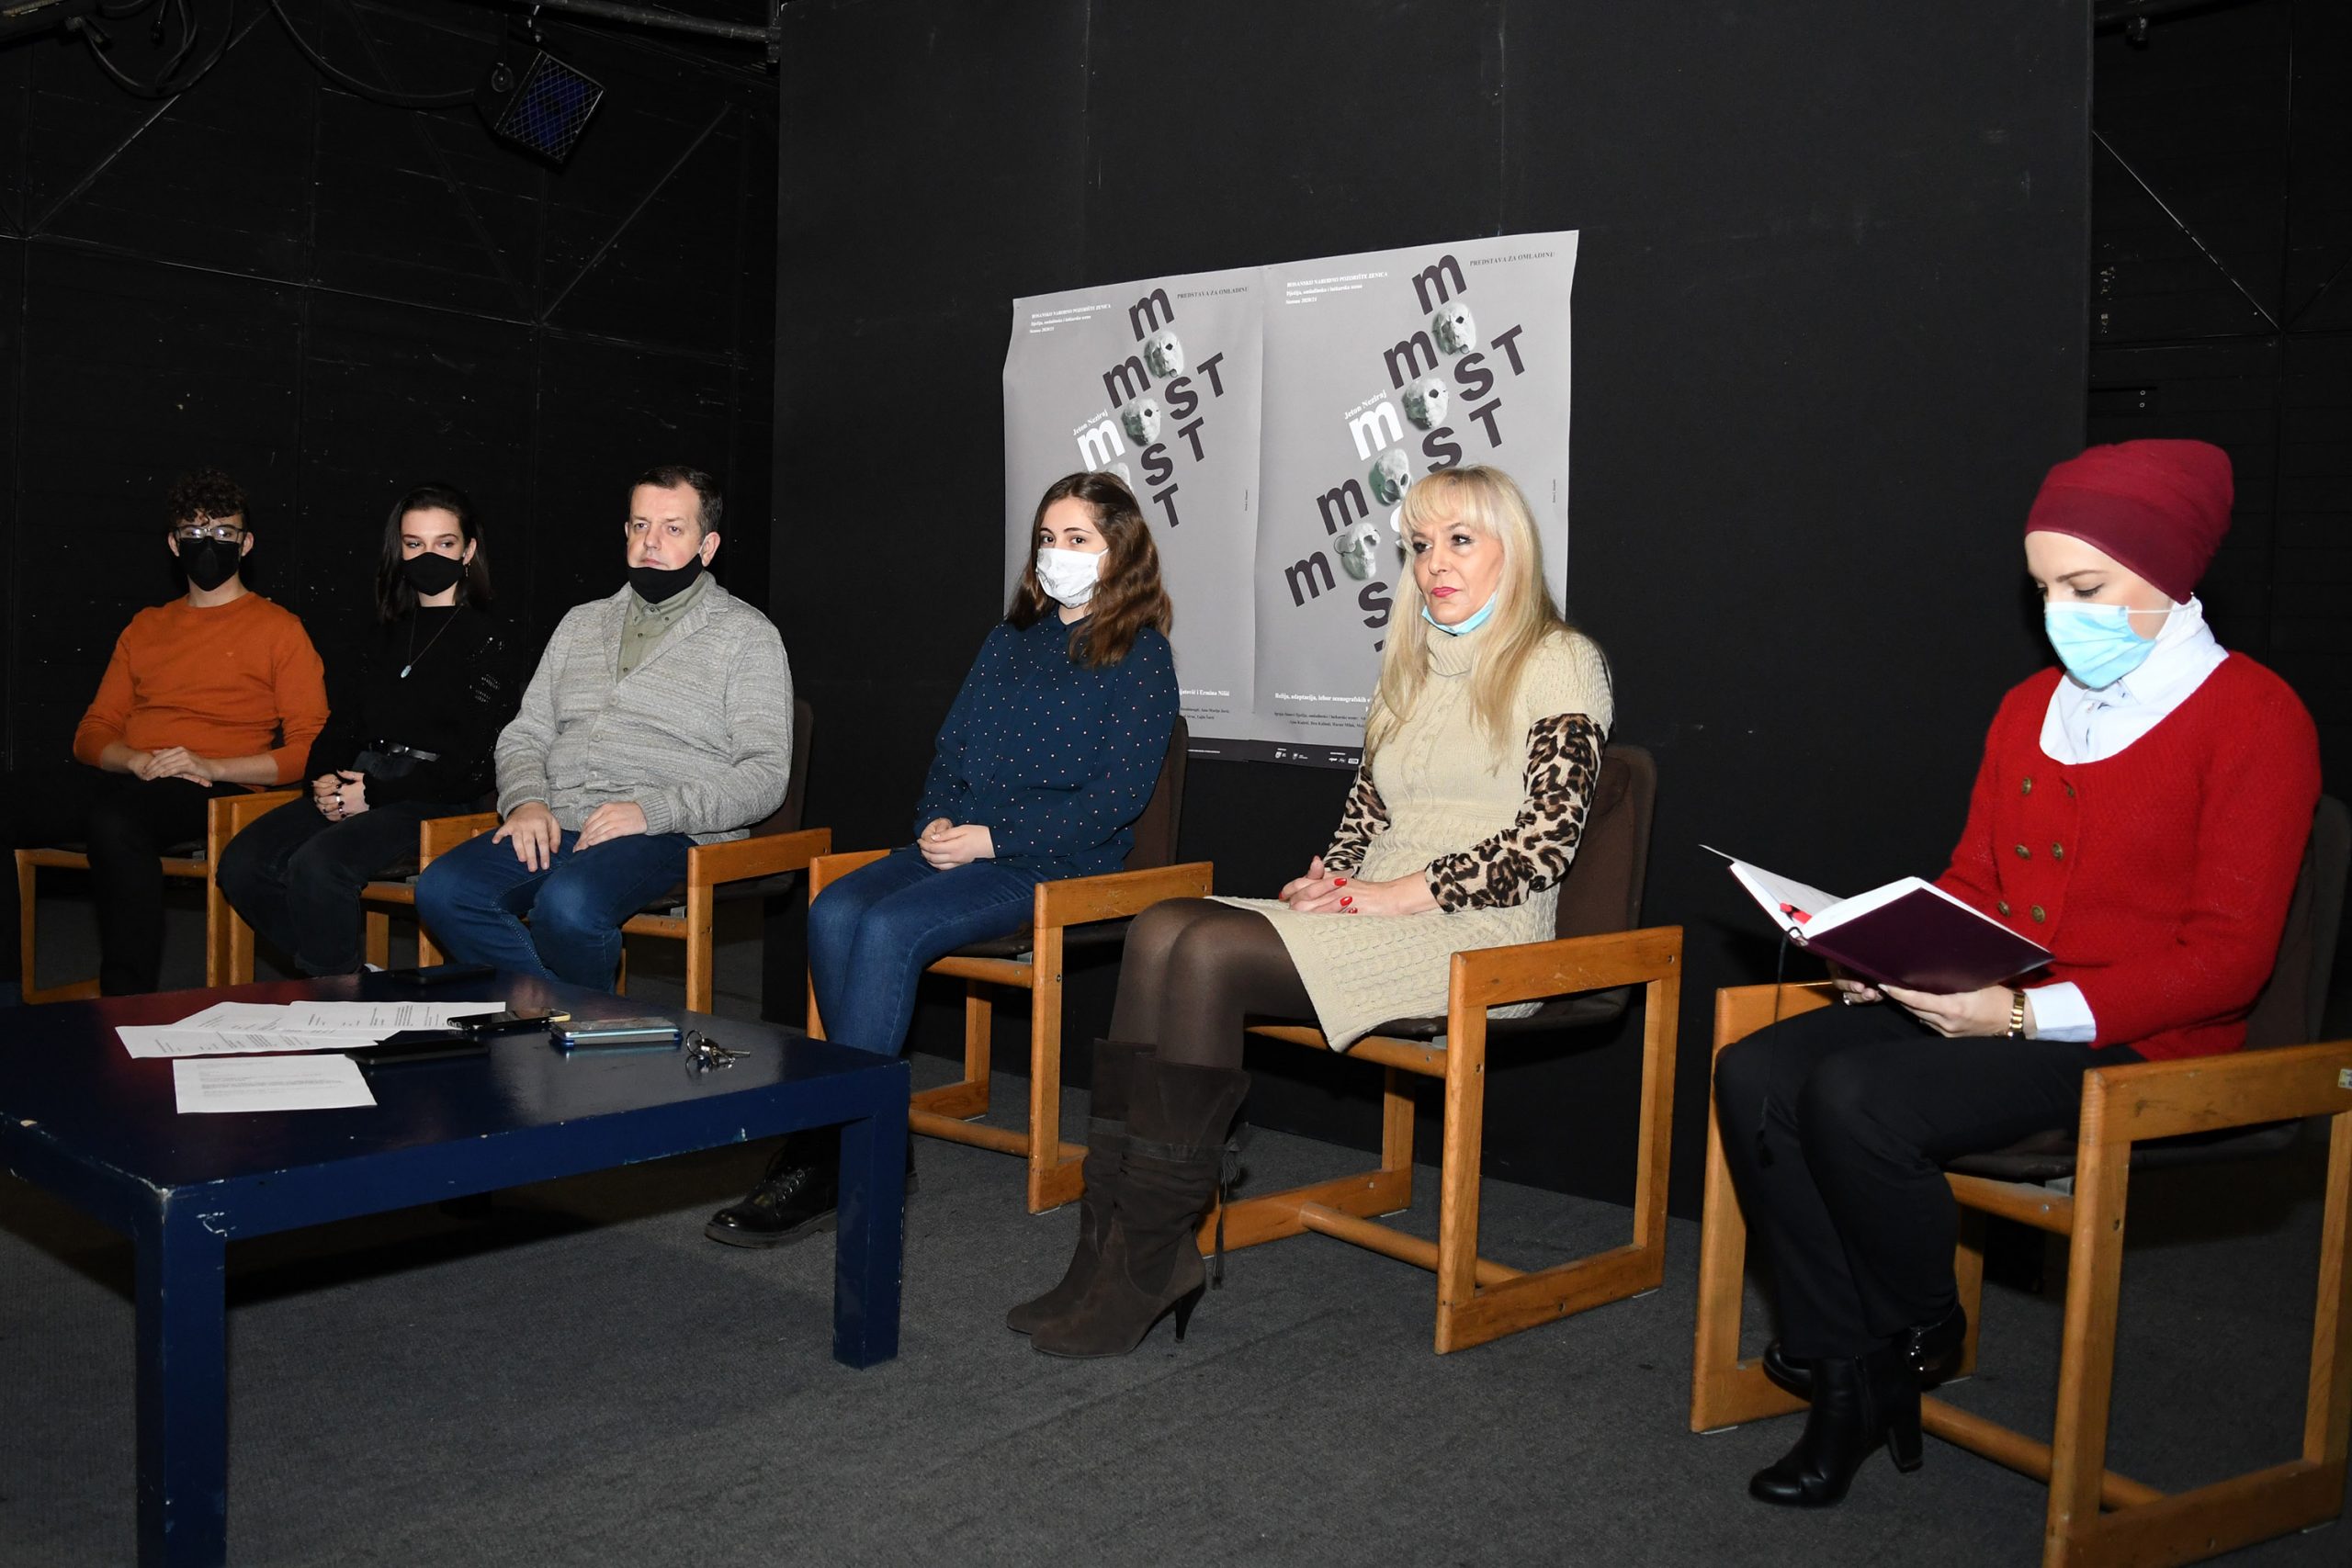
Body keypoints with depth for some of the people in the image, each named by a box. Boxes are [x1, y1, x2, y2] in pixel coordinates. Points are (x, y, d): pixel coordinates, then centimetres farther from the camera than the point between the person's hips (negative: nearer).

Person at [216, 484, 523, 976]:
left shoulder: (486, 644, -3)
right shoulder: (393, 634, 20)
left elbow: (474, 766, -10)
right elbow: (346, 720, 20)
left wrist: (374, 794, -13)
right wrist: (324, 778, -2)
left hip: (434, 803, -7)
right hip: (356, 788, 7)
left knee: (316, 864, -31)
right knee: (242, 863, -12)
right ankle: (350, 976, -3)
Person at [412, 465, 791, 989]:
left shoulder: (746, 636, 5)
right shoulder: (582, 623, 23)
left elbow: (765, 774, -4)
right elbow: (524, 734, 22)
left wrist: (652, 811, -16)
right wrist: (525, 801, -1)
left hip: (666, 836, -5)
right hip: (552, 827, 6)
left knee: (567, 904, -35)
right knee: (442, 890, -22)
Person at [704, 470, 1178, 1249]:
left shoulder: (1141, 658, -1)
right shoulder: (1010, 640, 20)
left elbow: (1115, 797, -10)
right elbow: (950, 748, 21)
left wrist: (991, 837, -15)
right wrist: (936, 822, -1)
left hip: (1052, 864, -6)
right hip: (956, 846, 6)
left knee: (889, 928, -29)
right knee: (834, 911, -22)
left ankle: (819, 1161, -23)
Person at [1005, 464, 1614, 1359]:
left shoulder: (1560, 663, 1)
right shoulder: (1414, 664, 24)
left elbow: (1549, 835, -9)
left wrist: (1404, 890, -14)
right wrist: (1328, 876, 2)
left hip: (1477, 934, -7)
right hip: (1368, 920, 7)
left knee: (1211, 954, -28)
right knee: (1160, 929, -20)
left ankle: (1146, 1268, -23)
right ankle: (1112, 1244, -25)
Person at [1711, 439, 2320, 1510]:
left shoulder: (2253, 718, -7)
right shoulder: (2030, 707, 15)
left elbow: (2229, 957, -13)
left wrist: (2029, 1013, -23)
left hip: (2135, 1042, -7)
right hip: (1995, 1010, 7)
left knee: (1853, 1095, -29)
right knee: (1756, 1073, -16)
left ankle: (1921, 1332, 0)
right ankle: (1849, 1379, -8)